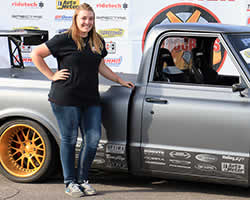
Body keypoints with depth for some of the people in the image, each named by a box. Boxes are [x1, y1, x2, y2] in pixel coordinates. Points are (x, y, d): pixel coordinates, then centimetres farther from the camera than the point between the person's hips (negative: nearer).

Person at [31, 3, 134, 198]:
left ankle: (83, 179, 18)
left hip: (91, 99, 5)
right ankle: (70, 182, 14)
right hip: (66, 99, -5)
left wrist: (122, 81, 20)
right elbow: (36, 54, -3)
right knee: (69, 139, 2)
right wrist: (52, 75, -5)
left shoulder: (98, 42, 13)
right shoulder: (64, 40, -4)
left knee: (93, 139, 3)